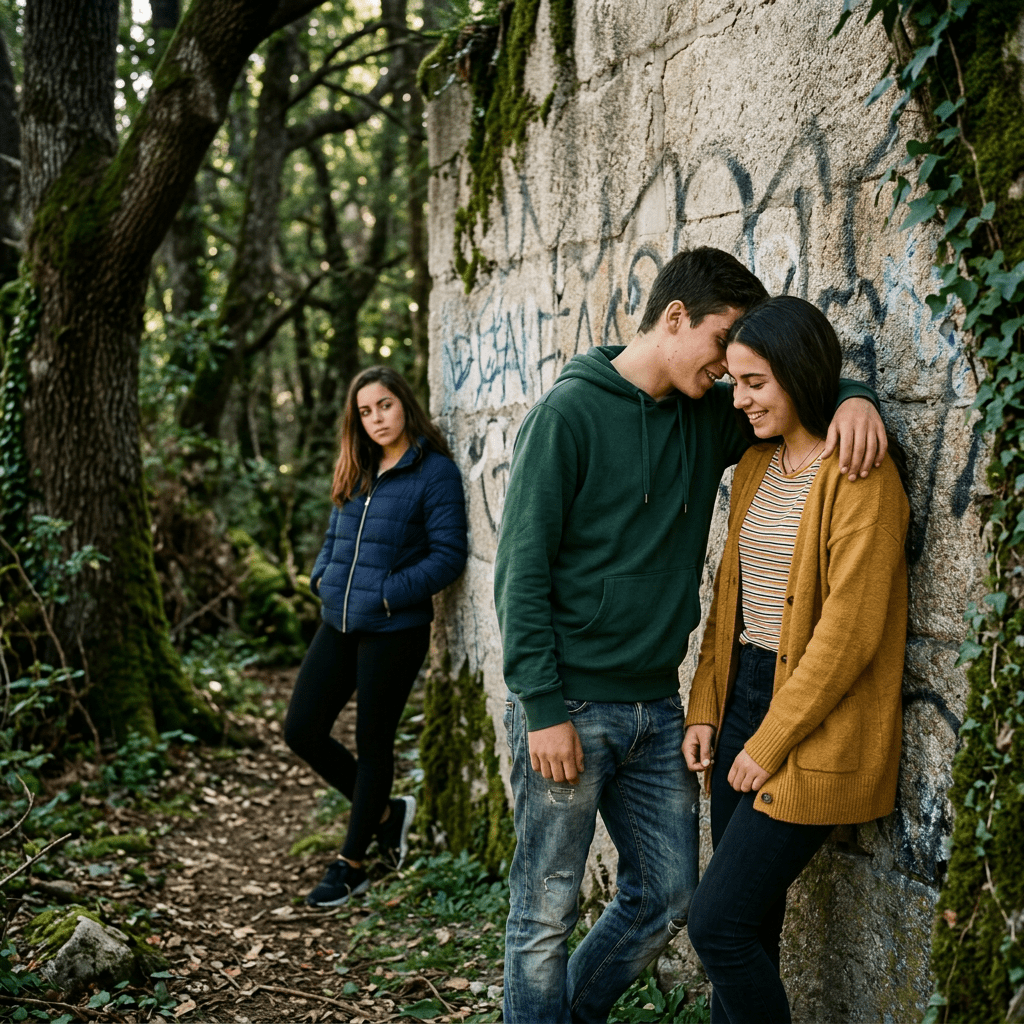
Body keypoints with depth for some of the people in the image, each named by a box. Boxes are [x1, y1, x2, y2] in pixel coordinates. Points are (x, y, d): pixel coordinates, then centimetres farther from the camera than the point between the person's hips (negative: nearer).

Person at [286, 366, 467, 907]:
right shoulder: (357, 472, 12)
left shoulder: (435, 471, -8)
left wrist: (388, 593, -18)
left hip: (394, 629, -7)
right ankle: (384, 812, 26)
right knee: (302, 730, 6)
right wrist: (322, 576, 4)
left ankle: (350, 863, 21)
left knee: (373, 742, 5)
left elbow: (448, 554, -13)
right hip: (338, 623, 7)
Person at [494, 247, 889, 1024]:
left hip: (657, 706, 7)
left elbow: (803, 386, 19)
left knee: (665, 899, 15)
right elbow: (522, 569, -13)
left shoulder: (711, 419, 8)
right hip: (569, 707, -7)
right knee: (546, 915, 3)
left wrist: (854, 398, -6)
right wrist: (544, 709, -16)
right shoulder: (570, 413, -11)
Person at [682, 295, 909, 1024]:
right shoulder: (757, 466, 10)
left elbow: (847, 632, -19)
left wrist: (770, 743, -15)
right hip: (743, 698, 8)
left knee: (719, 923, -8)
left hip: (813, 732, -7)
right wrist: (706, 709, 8)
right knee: (748, 920, 13)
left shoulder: (859, 478, -15)